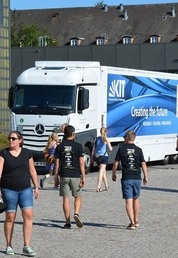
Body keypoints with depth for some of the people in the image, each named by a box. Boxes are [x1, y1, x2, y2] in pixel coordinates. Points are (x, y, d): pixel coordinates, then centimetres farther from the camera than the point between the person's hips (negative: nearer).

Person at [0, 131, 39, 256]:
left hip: (25, 189, 2)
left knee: (28, 215, -9)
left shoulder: (27, 153, 6)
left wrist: (36, 187, 10)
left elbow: (32, 171, 12)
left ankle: (26, 246, -5)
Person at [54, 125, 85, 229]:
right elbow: (81, 163, -6)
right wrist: (83, 177, -3)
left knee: (66, 199, 5)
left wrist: (56, 177, 10)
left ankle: (68, 222, 4)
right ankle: (76, 213, -12)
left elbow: (57, 163, 4)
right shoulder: (78, 146, -3)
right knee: (78, 197, 13)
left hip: (64, 176, 2)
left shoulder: (60, 147, 3)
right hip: (75, 175, -2)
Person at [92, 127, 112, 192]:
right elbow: (110, 149, -2)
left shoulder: (97, 138, 10)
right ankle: (98, 187, -20)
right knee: (101, 171, -8)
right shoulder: (106, 139, -2)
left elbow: (94, 148, 9)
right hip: (104, 156, -4)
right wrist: (111, 148, 20)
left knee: (103, 171, 20)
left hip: (97, 157, 4)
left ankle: (106, 185, 29)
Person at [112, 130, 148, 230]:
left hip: (126, 179, -2)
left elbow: (116, 163, -1)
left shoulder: (121, 149, -4)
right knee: (136, 199, 17)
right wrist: (145, 177, 12)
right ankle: (136, 221, 23)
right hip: (137, 178, 2)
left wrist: (114, 174, 14)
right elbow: (143, 164, 1)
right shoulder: (138, 150, 1)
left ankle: (132, 222, -10)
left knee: (129, 201, -2)